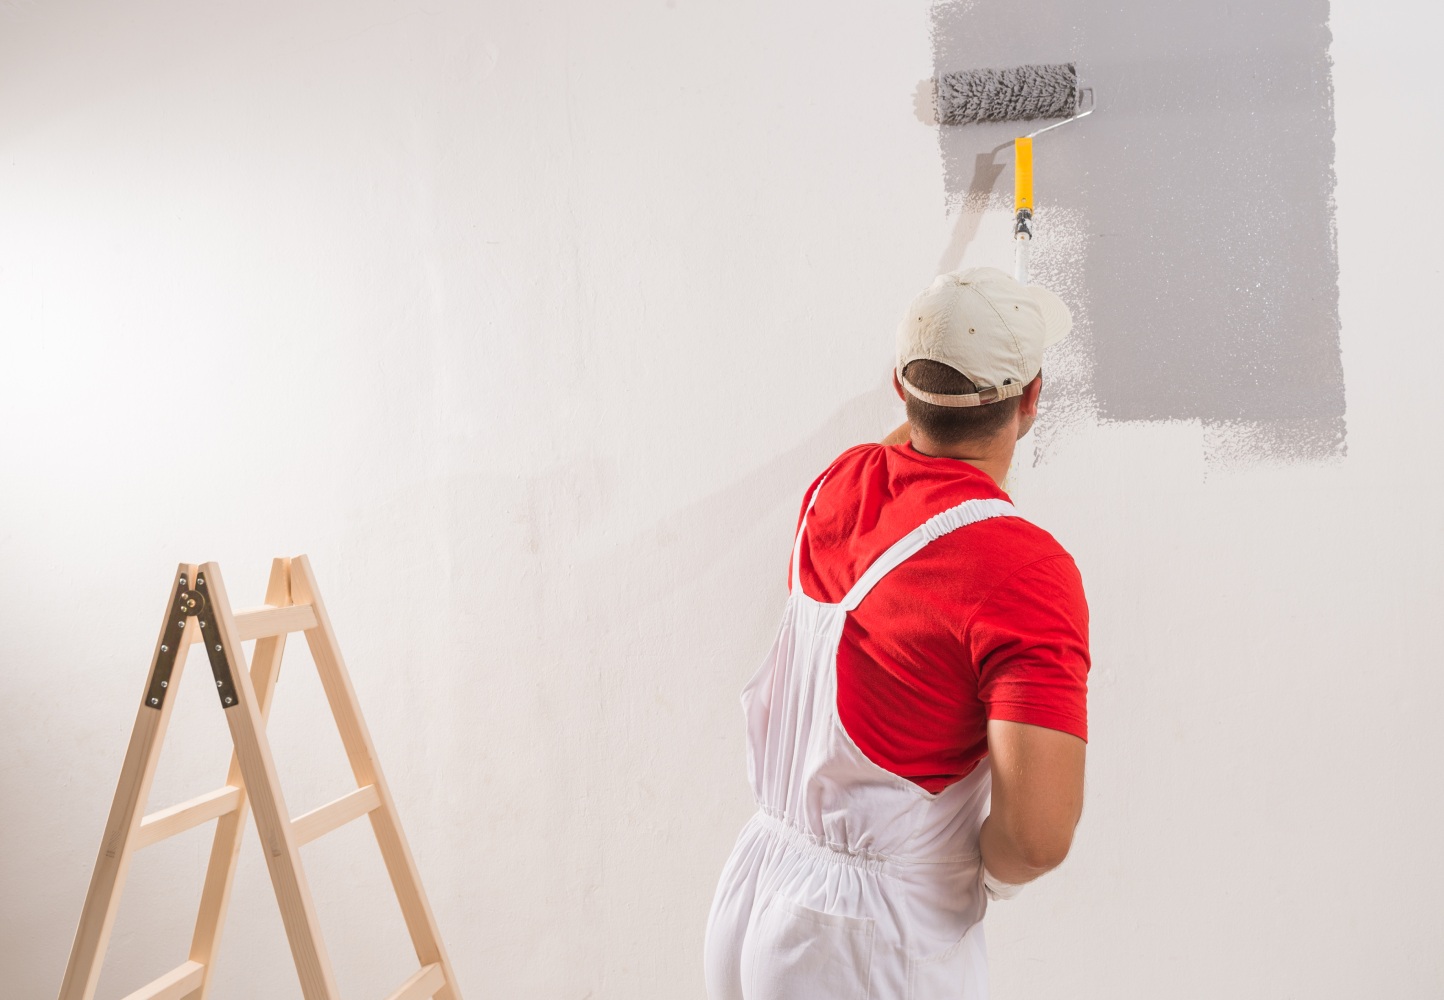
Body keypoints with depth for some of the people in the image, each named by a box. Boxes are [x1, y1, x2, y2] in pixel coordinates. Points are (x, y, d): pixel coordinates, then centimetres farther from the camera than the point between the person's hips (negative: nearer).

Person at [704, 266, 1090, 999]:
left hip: (749, 896, 6)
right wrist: (987, 876, -6)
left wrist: (942, 391, 39)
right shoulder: (1025, 568, -21)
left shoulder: (838, 483, -2)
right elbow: (1038, 835, -27)